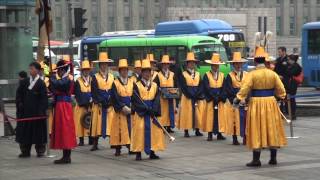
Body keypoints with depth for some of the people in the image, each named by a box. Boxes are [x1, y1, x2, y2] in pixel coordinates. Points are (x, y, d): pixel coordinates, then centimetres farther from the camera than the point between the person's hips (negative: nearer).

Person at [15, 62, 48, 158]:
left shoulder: (41, 83, -7)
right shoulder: (24, 82, 7)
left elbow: (44, 98, -10)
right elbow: (19, 93, 14)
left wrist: (41, 110, -17)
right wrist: (20, 103, 0)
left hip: (37, 111, -4)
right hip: (25, 111, 4)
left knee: (38, 131, 2)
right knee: (25, 131, 6)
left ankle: (40, 150, 12)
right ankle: (25, 151, 12)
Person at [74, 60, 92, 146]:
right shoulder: (78, 81, 1)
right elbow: (77, 94, -3)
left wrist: (92, 101, -7)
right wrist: (83, 103, -11)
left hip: (91, 106, 2)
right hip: (81, 106, -2)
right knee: (81, 123, -3)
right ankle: (81, 141, 0)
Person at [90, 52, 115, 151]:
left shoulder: (112, 77, 12)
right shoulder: (95, 77, 2)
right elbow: (94, 92, -4)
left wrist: (110, 101, -7)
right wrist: (100, 102, -13)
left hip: (110, 105, 2)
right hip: (98, 105, -2)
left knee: (110, 124, 0)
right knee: (97, 124, -1)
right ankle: (95, 144, 3)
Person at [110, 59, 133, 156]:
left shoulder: (132, 82, 11)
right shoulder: (115, 83, 2)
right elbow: (115, 98, -5)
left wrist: (131, 108, -8)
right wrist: (123, 107, -14)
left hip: (131, 110, 2)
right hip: (120, 111, -2)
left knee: (131, 128, -1)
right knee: (120, 130, -3)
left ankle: (131, 147, 4)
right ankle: (118, 149, 1)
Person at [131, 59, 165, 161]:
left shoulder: (154, 86, 11)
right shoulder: (137, 85, 1)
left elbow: (157, 99, 3)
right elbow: (136, 100, -9)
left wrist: (153, 110, -13)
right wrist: (147, 108, -18)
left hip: (152, 113, 4)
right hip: (140, 113, -4)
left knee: (154, 131, 1)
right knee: (139, 131, -7)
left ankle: (152, 152, 9)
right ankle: (138, 153, -3)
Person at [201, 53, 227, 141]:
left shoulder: (222, 75, 11)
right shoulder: (206, 75, -1)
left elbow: (224, 88, 4)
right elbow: (206, 88, -10)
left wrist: (220, 97, -10)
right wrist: (214, 97, -15)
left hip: (220, 100, 3)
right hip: (210, 100, -3)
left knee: (220, 116, 3)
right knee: (210, 116, -3)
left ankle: (219, 134, 8)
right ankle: (210, 134, 0)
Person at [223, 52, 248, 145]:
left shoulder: (246, 75, 9)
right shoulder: (230, 76, 1)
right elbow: (228, 89, -7)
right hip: (233, 101, -2)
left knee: (245, 119, -2)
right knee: (234, 120, 0)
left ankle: (245, 138, 4)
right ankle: (234, 139, 5)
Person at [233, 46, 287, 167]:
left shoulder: (252, 74, -10)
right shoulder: (272, 74, 2)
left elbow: (244, 89, -15)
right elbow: (281, 89, 8)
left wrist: (237, 100, -5)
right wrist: (281, 97, 26)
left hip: (256, 104, -3)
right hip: (271, 103, 3)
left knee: (257, 131, 1)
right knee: (272, 130, 11)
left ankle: (256, 159, 0)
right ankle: (273, 158, 15)